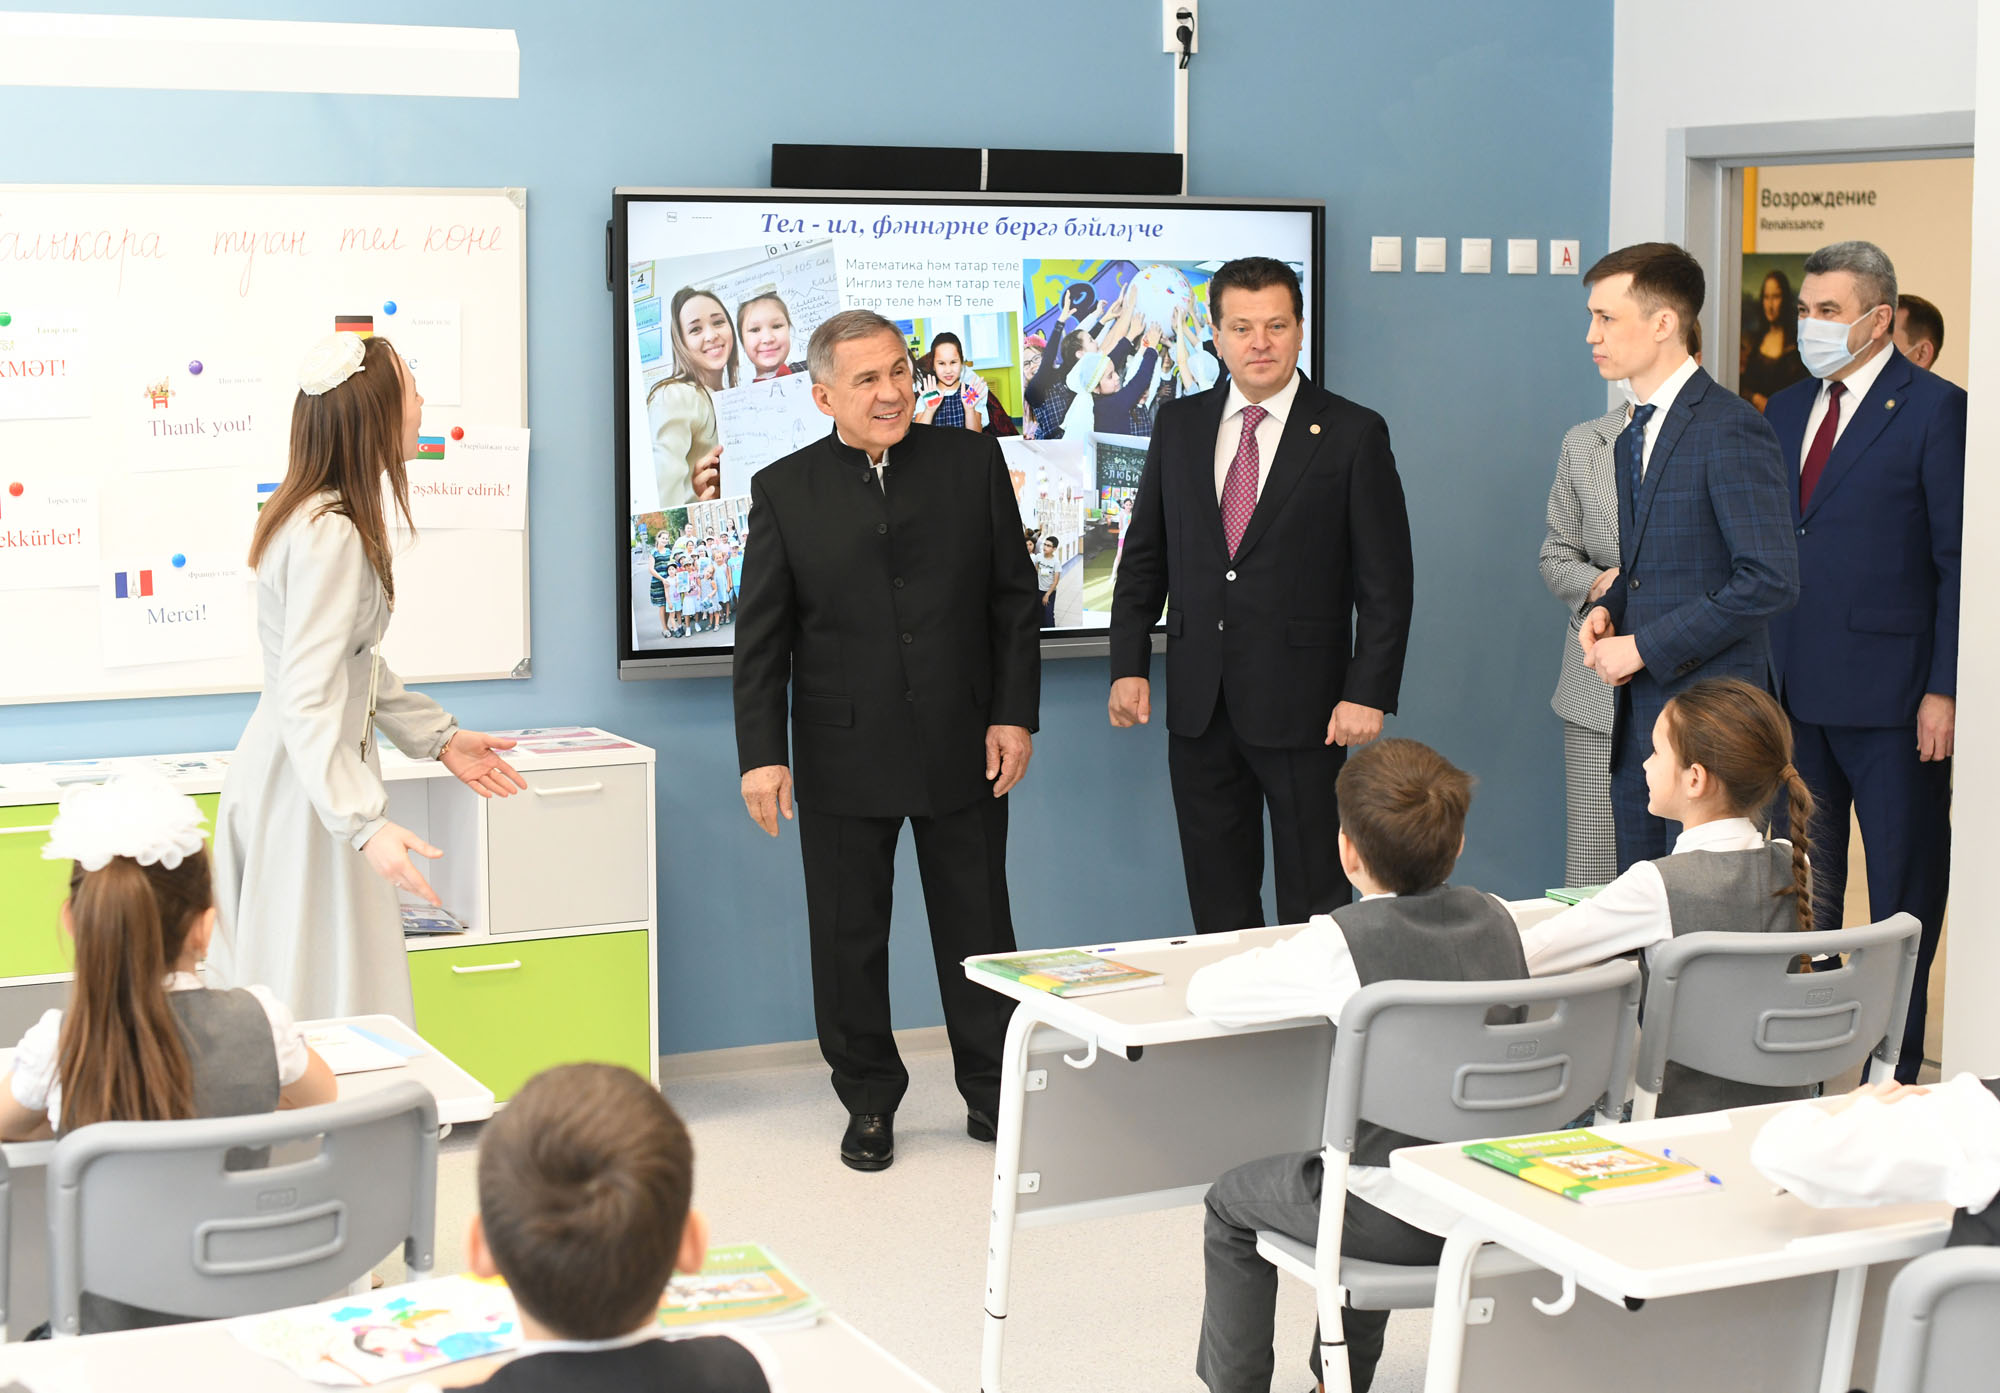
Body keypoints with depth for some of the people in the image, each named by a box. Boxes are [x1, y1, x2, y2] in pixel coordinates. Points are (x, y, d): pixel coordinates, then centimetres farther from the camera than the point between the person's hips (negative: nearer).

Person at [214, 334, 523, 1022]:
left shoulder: (319, 517, 10)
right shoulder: (332, 537, -22)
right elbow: (307, 699, -27)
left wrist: (439, 737, 20)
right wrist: (367, 825, -34)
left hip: (290, 769, 10)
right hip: (305, 786, -10)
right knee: (325, 993, -3)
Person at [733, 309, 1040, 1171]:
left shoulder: (972, 463, 2)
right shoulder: (785, 491, 0)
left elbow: (1014, 599, 5)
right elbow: (760, 637, 0)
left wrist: (1015, 714, -1)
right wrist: (761, 754, -6)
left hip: (962, 747, 1)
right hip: (844, 759, -1)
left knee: (978, 929, 10)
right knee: (849, 937, 8)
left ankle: (991, 1090, 25)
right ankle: (868, 1101, 23)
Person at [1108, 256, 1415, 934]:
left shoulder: (1353, 434, -3)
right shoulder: (1178, 425, 9)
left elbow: (1386, 580, -4)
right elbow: (1144, 555, 13)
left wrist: (1369, 693, -12)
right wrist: (1129, 664, 3)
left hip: (1301, 708, -4)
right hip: (1199, 703, 4)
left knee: (1314, 901, 2)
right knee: (1217, 901, 10)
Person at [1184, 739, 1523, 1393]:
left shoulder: (1339, 945, -19)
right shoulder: (1494, 917, -1)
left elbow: (1204, 993, -13)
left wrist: (1278, 959, 5)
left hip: (1405, 1224, -6)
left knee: (1234, 1201, 20)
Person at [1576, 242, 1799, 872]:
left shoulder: (1730, 428, -14)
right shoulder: (1633, 437, 16)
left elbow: (1771, 579, -20)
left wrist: (1643, 646, -17)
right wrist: (1606, 608, 3)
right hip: (1639, 703, 9)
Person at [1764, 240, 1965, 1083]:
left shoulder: (1936, 410, -6)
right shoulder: (1786, 412, 13)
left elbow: (1959, 561, -9)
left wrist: (1945, 690, -13)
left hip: (1889, 695, -6)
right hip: (1793, 690, 6)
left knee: (1902, 887, 3)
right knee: (1802, 881, 13)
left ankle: (1897, 1066, 13)